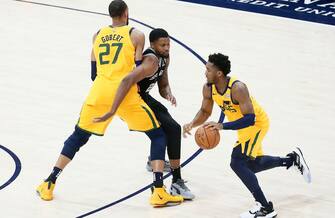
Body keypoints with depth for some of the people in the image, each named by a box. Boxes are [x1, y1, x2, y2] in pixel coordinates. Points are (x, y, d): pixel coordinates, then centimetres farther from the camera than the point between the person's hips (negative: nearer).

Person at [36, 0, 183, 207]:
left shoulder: (98, 35, 16)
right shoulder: (136, 35, 5)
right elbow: (137, 72, 3)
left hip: (99, 92, 4)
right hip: (125, 93, -3)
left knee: (78, 137, 21)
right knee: (158, 135, 9)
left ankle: (49, 185, 17)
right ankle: (159, 192, -4)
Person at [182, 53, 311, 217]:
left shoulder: (237, 88, -36)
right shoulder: (208, 88, -14)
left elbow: (250, 119, -38)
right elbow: (205, 111, 2)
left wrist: (222, 126, -47)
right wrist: (192, 124, -18)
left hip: (257, 123, -9)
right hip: (244, 125, 9)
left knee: (237, 163, -22)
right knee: (251, 165, 22)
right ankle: (292, 159, 42)